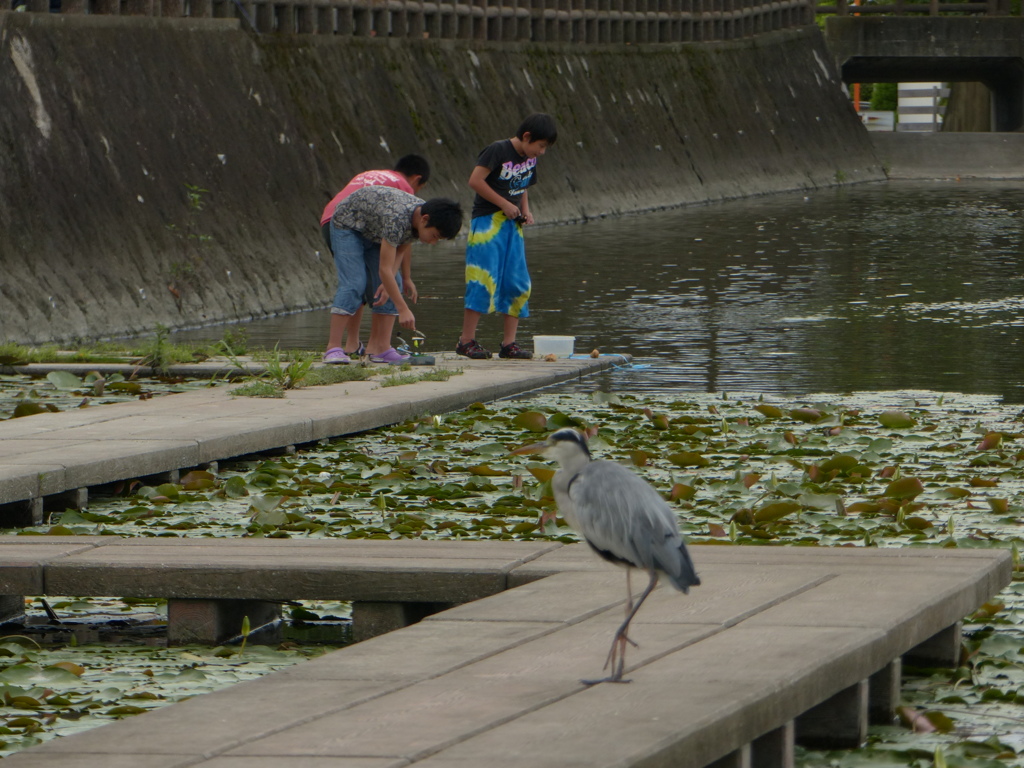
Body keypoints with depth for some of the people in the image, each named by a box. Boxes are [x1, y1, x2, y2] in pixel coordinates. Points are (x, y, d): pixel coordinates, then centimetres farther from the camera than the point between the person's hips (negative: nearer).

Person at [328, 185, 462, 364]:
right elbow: (384, 269, -40)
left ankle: (380, 348, -6)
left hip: (374, 233, 8)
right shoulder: (396, 219, -41)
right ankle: (334, 350, -25)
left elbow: (402, 249, -1)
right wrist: (403, 310, -42)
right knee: (353, 284, -22)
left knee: (393, 286, -5)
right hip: (347, 226, -8)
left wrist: (388, 283, -15)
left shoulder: (420, 216, -16)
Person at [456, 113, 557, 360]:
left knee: (518, 284, 3)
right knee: (484, 280, -12)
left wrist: (525, 210, 5)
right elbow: (475, 180, -18)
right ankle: (466, 340, -7)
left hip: (512, 225, 8)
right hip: (488, 222, -8)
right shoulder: (499, 151, -13)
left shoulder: (530, 159, 12)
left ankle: (508, 343, 7)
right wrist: (505, 204, -16)